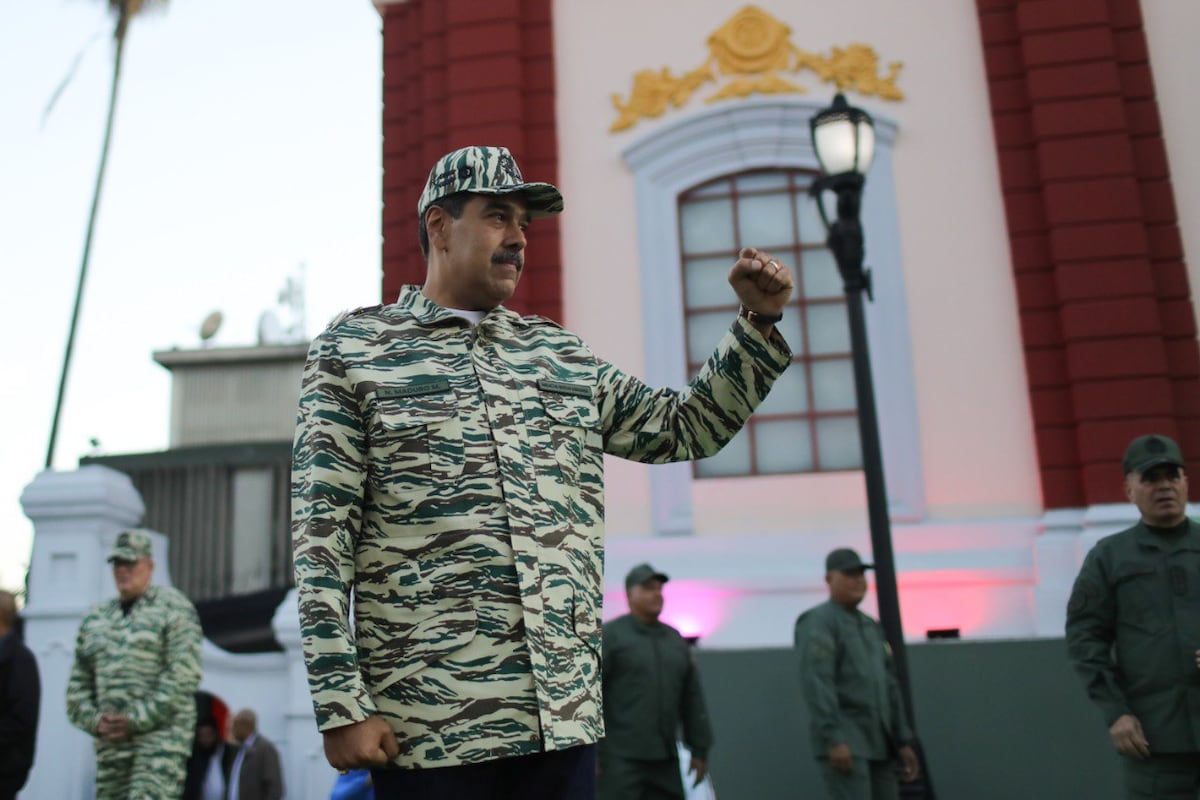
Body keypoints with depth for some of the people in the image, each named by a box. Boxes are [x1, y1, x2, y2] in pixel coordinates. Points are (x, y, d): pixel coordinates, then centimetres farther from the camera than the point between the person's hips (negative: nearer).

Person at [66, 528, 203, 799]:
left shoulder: (172, 607, 2)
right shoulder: (95, 618, 19)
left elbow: (183, 675, -9)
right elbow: (77, 685, 18)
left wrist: (137, 720, -14)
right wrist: (95, 721, -2)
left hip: (161, 737, -6)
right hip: (110, 744, 6)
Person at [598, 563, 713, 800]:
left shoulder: (675, 639, 14)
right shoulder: (608, 636, -3)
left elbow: (692, 698, 16)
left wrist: (700, 750, 13)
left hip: (665, 760, 6)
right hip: (620, 758, -6)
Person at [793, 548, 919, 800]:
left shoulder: (870, 626, 19)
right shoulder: (819, 622, -6)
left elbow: (889, 686, 19)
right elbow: (816, 684, -17)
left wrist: (904, 741, 14)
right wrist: (834, 739, -24)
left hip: (878, 743, 8)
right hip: (842, 744, -8)